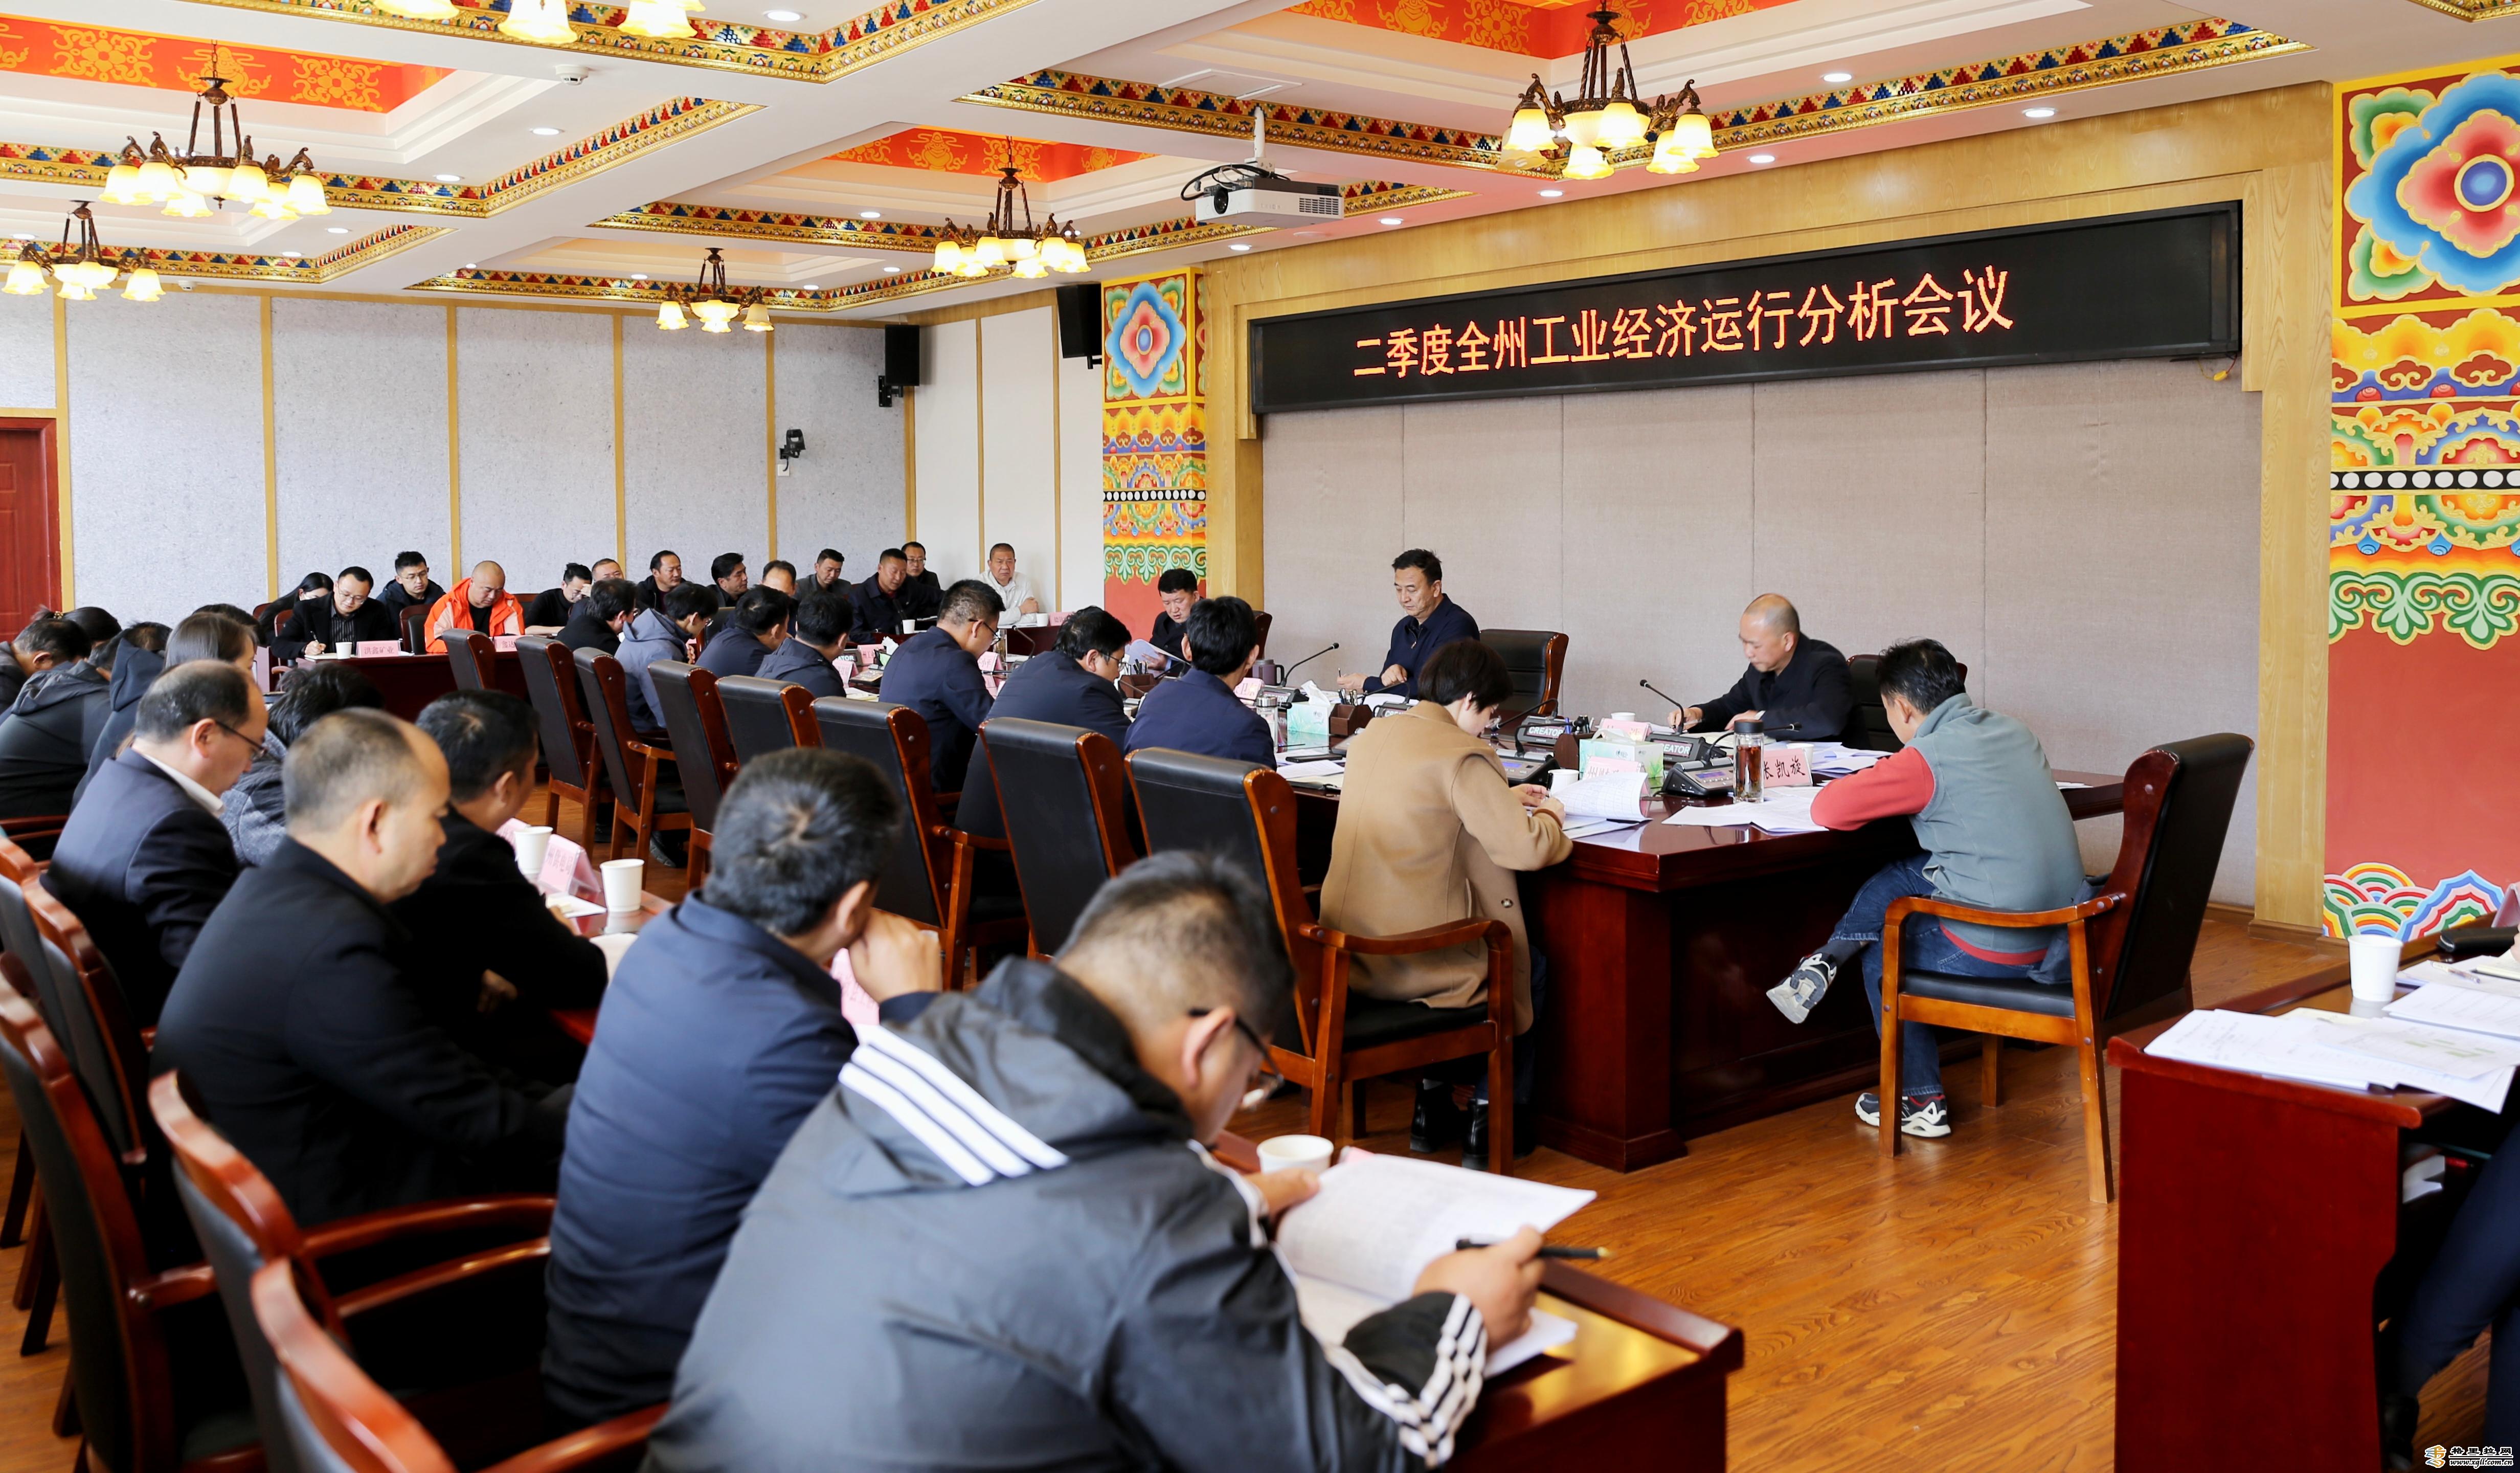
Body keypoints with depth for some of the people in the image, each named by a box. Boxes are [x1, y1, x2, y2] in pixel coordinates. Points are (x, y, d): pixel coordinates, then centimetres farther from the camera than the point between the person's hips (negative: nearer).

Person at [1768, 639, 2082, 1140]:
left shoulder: (1928, 758, -16)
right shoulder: (2013, 731, 8)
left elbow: (1828, 808, -16)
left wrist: (1879, 788, 5)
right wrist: (1903, 791, 19)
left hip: (2001, 948, -7)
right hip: (2063, 927, 8)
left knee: (1880, 953, 21)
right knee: (1899, 875, 16)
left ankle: (1920, 1102, 28)